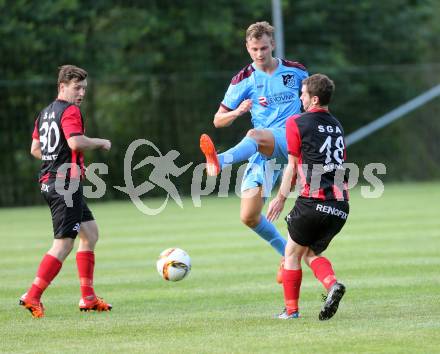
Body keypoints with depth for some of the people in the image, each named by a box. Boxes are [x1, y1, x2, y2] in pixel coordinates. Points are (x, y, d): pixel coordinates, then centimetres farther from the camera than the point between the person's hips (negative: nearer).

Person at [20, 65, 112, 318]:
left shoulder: (46, 112, 15)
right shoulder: (70, 111, -12)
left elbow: (35, 149, 20)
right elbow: (76, 142, -27)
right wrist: (101, 142, -11)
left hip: (49, 181, 10)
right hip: (66, 185, -10)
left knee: (91, 233, 17)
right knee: (64, 245, -7)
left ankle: (88, 298, 16)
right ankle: (32, 297, -9)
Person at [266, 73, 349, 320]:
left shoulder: (297, 123, -1)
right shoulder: (337, 126, 17)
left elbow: (293, 167, 1)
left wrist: (281, 199, 10)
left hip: (313, 202, -6)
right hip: (340, 206, 6)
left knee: (293, 253, 12)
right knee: (312, 254, 19)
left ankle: (291, 309, 12)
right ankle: (332, 284, -8)